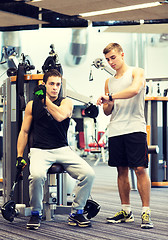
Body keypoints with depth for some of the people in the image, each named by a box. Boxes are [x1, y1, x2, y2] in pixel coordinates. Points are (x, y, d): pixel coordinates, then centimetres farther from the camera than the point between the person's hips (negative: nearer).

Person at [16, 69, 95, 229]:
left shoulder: (66, 102, 5)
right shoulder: (32, 105, 7)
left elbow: (60, 116, -20)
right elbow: (24, 132, 11)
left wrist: (45, 98, -11)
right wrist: (19, 156, 4)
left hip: (62, 149, 1)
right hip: (39, 150, -1)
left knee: (89, 174, -21)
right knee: (36, 175, -35)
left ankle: (76, 213, 0)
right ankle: (36, 213, -7)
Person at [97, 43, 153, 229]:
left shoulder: (137, 72, 5)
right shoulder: (109, 81, 20)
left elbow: (134, 89, -18)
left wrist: (110, 96, -17)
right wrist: (108, 104, -2)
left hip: (135, 128, -5)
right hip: (115, 130, 5)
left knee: (140, 169, -9)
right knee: (122, 170, 6)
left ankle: (146, 212, -5)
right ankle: (126, 211, 14)